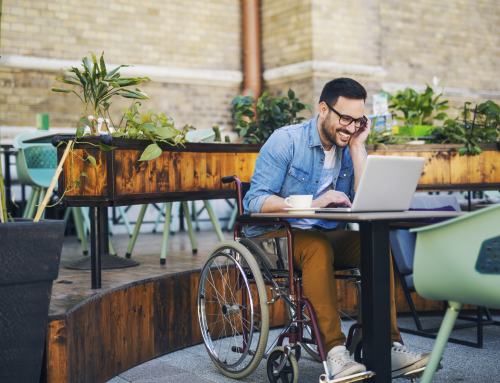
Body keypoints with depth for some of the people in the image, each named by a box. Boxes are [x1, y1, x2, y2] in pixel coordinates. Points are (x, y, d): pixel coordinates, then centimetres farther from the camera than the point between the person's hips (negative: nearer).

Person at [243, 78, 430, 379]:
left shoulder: (351, 146, 6)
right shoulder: (286, 141, -10)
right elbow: (256, 200, -19)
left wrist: (357, 147, -9)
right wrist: (312, 204, -29)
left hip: (326, 233, 5)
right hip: (273, 235, -5)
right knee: (318, 247, -36)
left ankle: (390, 348, -24)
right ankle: (335, 352, -39)